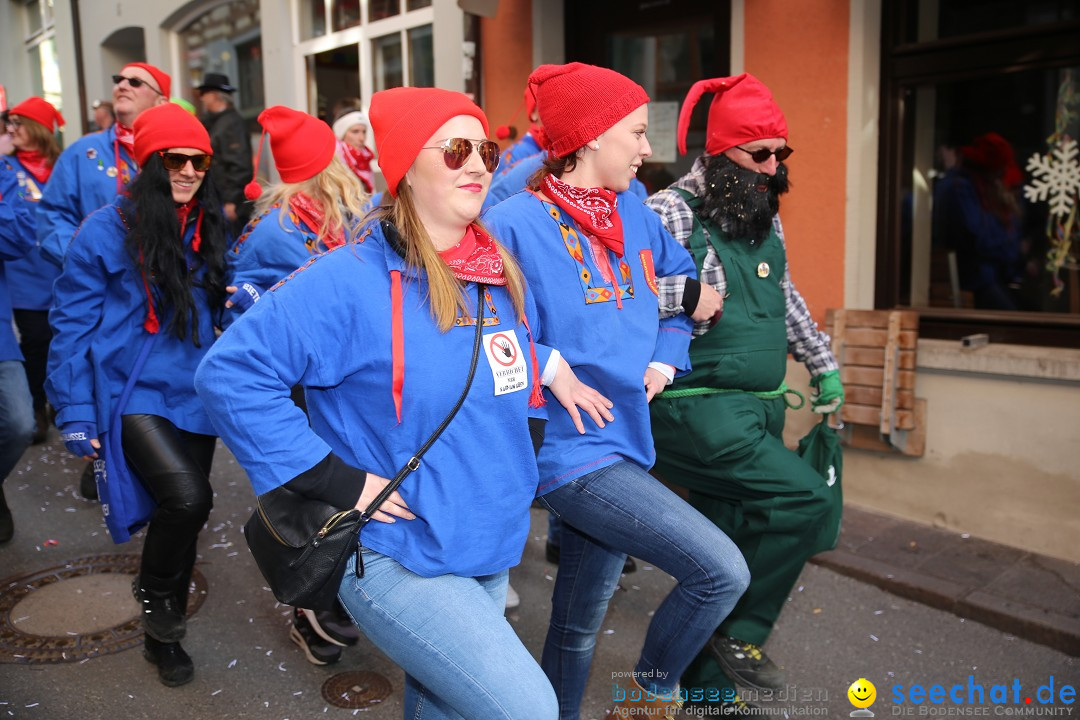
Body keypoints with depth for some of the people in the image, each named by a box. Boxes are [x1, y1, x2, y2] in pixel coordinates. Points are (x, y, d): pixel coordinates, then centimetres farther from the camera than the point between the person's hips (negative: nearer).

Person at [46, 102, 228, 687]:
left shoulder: (209, 232, 6)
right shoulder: (107, 230, -8)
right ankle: (153, 591, 8)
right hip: (134, 394, -5)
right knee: (187, 497, -25)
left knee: (184, 510, 12)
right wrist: (74, 414, -8)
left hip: (194, 396, 5)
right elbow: (72, 324, -5)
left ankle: (163, 636, 34)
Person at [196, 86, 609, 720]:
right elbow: (230, 372, -19)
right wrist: (338, 480, -21)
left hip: (494, 550, 7)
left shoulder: (503, 274, 6)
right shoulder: (351, 280, -17)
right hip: (397, 558, -7)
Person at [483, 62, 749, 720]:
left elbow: (685, 287, 17)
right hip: (573, 450, -7)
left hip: (622, 443, 7)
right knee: (723, 571, -10)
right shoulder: (517, 224, -15)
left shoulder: (633, 212, 7)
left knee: (581, 618, 19)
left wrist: (663, 361, 3)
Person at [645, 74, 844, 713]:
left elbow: (786, 297, 27)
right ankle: (742, 635, 2)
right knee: (806, 496, -20)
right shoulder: (670, 212, -11)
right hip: (699, 410, -8)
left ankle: (707, 682, 30)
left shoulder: (767, 219, 14)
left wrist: (823, 365, 30)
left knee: (728, 547, 13)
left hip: (760, 409, 8)